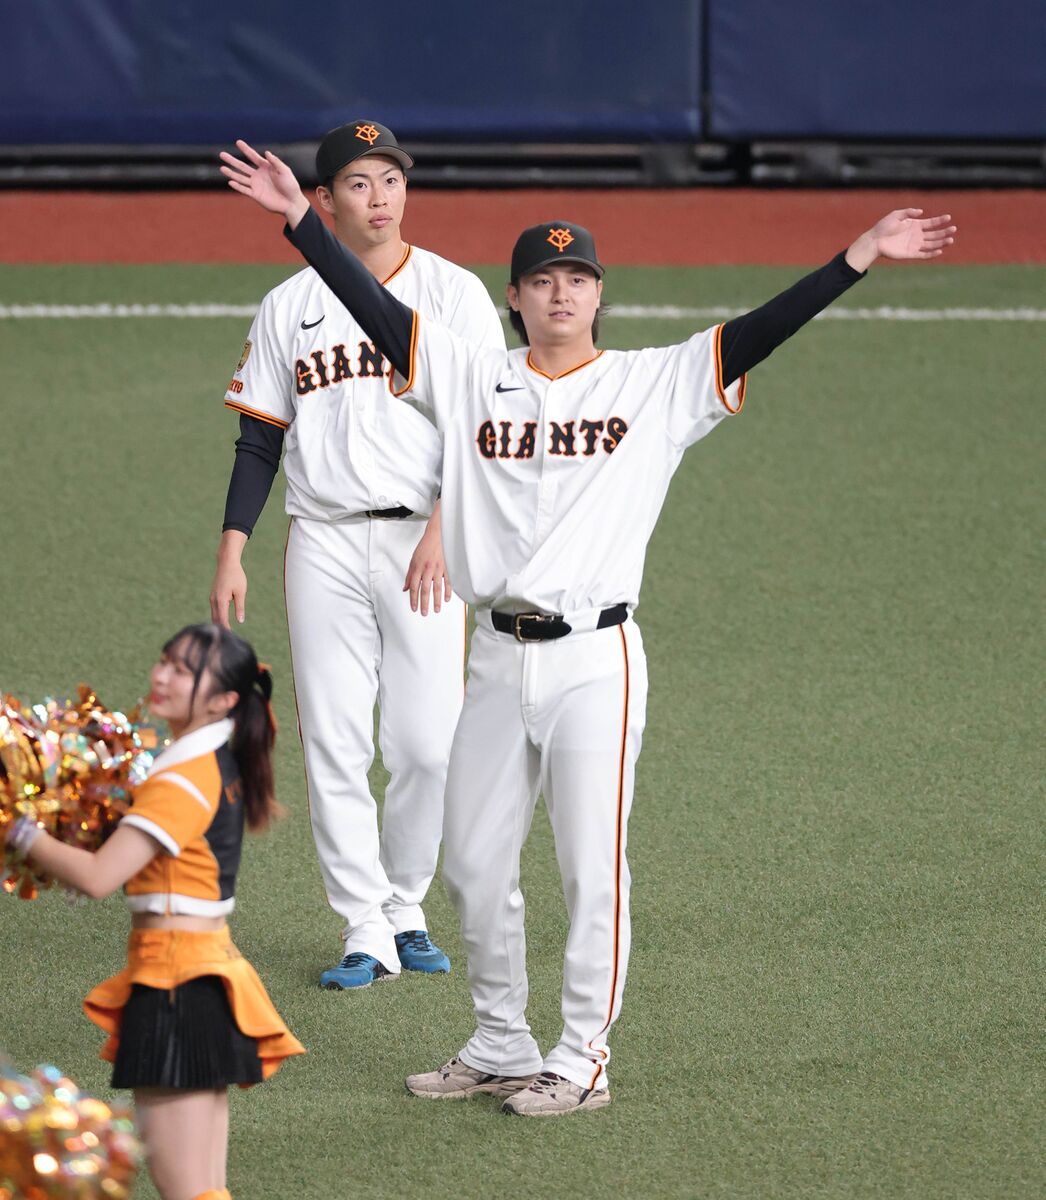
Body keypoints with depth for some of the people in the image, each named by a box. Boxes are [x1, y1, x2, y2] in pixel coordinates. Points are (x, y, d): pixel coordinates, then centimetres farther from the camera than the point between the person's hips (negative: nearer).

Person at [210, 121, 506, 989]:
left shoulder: (454, 293, 3)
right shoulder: (289, 307, 10)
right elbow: (260, 440, 11)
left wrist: (442, 531, -14)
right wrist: (231, 555, 3)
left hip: (424, 538, -2)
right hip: (324, 541, 2)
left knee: (428, 745, -6)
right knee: (334, 747, -1)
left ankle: (406, 910, 14)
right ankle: (366, 934, 4)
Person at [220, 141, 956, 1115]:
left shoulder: (655, 384, 2)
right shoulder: (472, 381, 9)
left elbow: (760, 331, -6)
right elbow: (376, 310, 3)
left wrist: (861, 257, -16)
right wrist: (300, 217, -6)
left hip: (593, 659, -4)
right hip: (498, 659, 4)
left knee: (591, 867, -2)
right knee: (474, 866, 9)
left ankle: (583, 1061, 7)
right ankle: (502, 1050, 23)